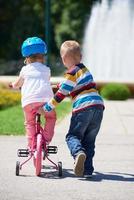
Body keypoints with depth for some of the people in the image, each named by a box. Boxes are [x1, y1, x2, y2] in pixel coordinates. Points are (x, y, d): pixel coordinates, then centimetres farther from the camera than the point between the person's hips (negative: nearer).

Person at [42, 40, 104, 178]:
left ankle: (78, 152, -29)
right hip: (98, 106, 7)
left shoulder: (71, 73, -4)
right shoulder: (84, 69, 21)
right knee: (89, 140, 12)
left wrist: (46, 108, 1)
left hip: (83, 108, -7)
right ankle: (87, 170, 5)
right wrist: (59, 85, 53)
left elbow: (60, 95, -6)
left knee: (72, 136, 2)